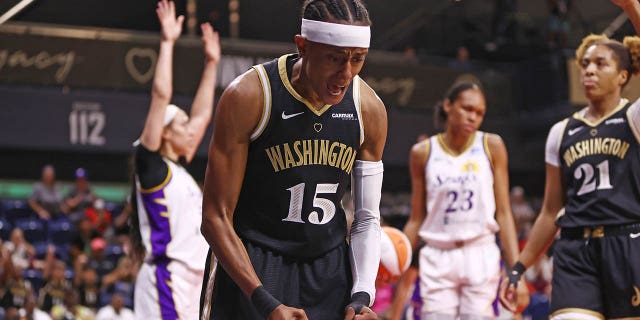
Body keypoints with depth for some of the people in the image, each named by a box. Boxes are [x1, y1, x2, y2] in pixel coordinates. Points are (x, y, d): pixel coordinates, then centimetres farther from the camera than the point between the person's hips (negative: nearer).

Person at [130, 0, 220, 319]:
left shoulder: (180, 170, 17)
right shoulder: (151, 164, -4)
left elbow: (202, 114, 27)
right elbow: (161, 95, -12)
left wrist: (211, 63, 29)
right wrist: (168, 42, -10)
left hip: (192, 279, 9)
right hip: (167, 278, -9)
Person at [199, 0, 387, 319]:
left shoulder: (369, 109, -5)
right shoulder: (247, 97, -17)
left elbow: (367, 219, 4)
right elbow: (216, 217, -15)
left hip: (328, 268, 4)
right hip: (247, 266, -3)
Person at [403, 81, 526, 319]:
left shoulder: (491, 146, 3)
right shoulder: (423, 153, 4)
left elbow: (503, 213, 2)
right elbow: (416, 219, 9)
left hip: (480, 256, -1)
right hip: (437, 259, 1)